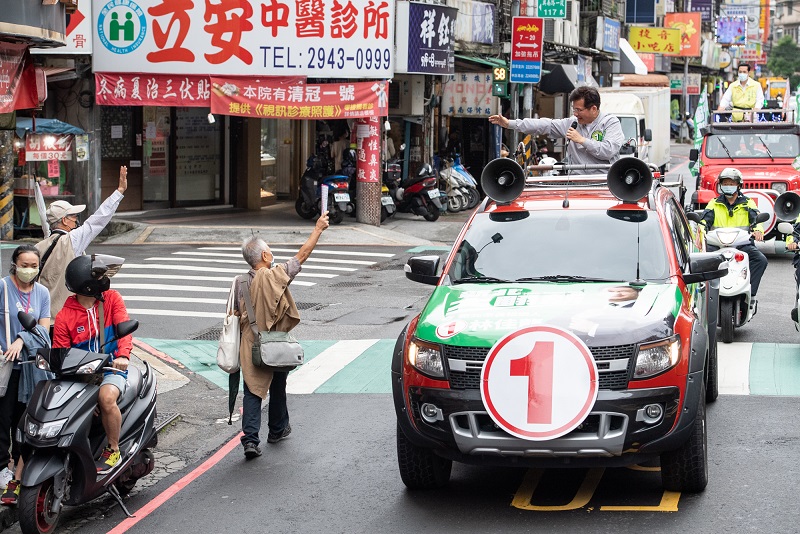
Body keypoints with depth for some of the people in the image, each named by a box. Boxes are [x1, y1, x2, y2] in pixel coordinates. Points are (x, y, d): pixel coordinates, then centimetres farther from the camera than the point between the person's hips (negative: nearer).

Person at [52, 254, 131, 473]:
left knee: (106, 397, -34)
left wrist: (123, 355, -32)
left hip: (111, 368, -2)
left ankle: (113, 451, -13)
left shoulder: (112, 299, 1)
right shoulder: (65, 316, 0)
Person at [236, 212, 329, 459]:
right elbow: (302, 254, -6)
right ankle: (277, 430, 36)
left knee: (253, 391, 1)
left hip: (251, 348, 2)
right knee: (277, 388, 18)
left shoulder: (242, 284, -2)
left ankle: (250, 439, -11)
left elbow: (238, 318, 5)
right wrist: (318, 229, 3)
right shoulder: (276, 276, -13)